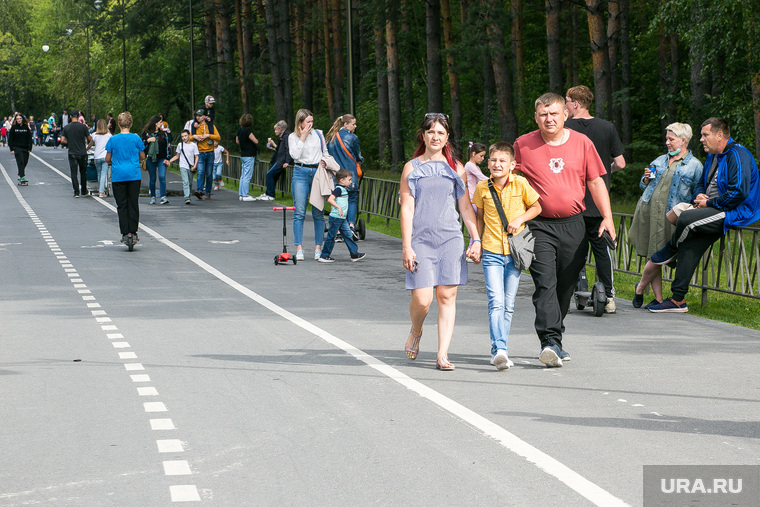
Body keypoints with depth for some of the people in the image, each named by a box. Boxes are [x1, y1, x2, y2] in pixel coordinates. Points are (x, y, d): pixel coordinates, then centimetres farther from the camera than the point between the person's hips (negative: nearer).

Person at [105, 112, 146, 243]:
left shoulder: (113, 139, -3)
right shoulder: (136, 138, -3)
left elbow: (107, 159, 2)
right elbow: (142, 157, 6)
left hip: (118, 176, 0)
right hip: (134, 175, 0)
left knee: (121, 205, 5)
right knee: (133, 204, 8)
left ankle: (125, 233, 1)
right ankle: (133, 232, 6)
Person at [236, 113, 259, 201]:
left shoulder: (240, 130, 7)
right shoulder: (247, 131, -18)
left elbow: (237, 141, 22)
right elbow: (256, 141, -19)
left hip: (243, 155, 9)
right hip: (249, 156, -9)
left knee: (243, 175, 13)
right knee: (247, 176, -6)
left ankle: (241, 194, 16)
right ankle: (245, 195, -7)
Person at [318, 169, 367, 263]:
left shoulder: (344, 189, 15)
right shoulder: (339, 189, -15)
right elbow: (330, 199, -27)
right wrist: (339, 207, -33)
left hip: (342, 218, 9)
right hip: (336, 217, -9)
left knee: (348, 235, 8)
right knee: (331, 236, -2)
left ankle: (354, 253, 11)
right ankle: (324, 256, 5)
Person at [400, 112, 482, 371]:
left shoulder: (456, 168, 12)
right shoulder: (411, 168, 7)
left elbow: (466, 207, 13)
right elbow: (407, 208, 2)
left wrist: (476, 239, 3)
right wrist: (406, 246, -5)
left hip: (450, 238, 2)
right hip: (421, 240, -2)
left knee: (447, 296, -5)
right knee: (422, 298, -11)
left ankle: (442, 354, -1)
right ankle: (415, 332, 21)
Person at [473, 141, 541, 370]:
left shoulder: (521, 184, -5)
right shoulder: (482, 187, 0)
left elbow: (536, 207, 6)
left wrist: (520, 218, -11)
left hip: (515, 252, 1)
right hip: (492, 252, -1)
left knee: (508, 305, 7)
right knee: (496, 302, -14)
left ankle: (498, 349, 18)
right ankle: (499, 350, -21)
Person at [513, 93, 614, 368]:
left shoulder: (581, 143, 6)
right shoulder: (523, 145, 2)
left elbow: (595, 181, 9)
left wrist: (607, 217, 0)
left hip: (573, 225, 3)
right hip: (539, 226, -2)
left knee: (566, 286, 8)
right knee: (545, 284, -15)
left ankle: (553, 340, 22)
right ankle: (550, 343, -21)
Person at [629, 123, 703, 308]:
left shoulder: (695, 165, 3)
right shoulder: (660, 160, 19)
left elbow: (697, 195, 1)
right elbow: (644, 186, 25)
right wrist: (646, 179, 3)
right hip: (648, 210, 5)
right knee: (652, 257, 2)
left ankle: (640, 288, 16)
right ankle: (658, 298, 10)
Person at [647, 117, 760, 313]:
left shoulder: (737, 155, -14)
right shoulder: (712, 157, 18)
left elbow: (739, 192, -23)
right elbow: (702, 184, 31)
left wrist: (709, 203, -14)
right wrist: (699, 197, 6)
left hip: (737, 213, -9)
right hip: (717, 212, 9)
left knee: (687, 218, -27)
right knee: (690, 243, -8)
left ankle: (670, 251, 6)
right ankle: (678, 300, -6)